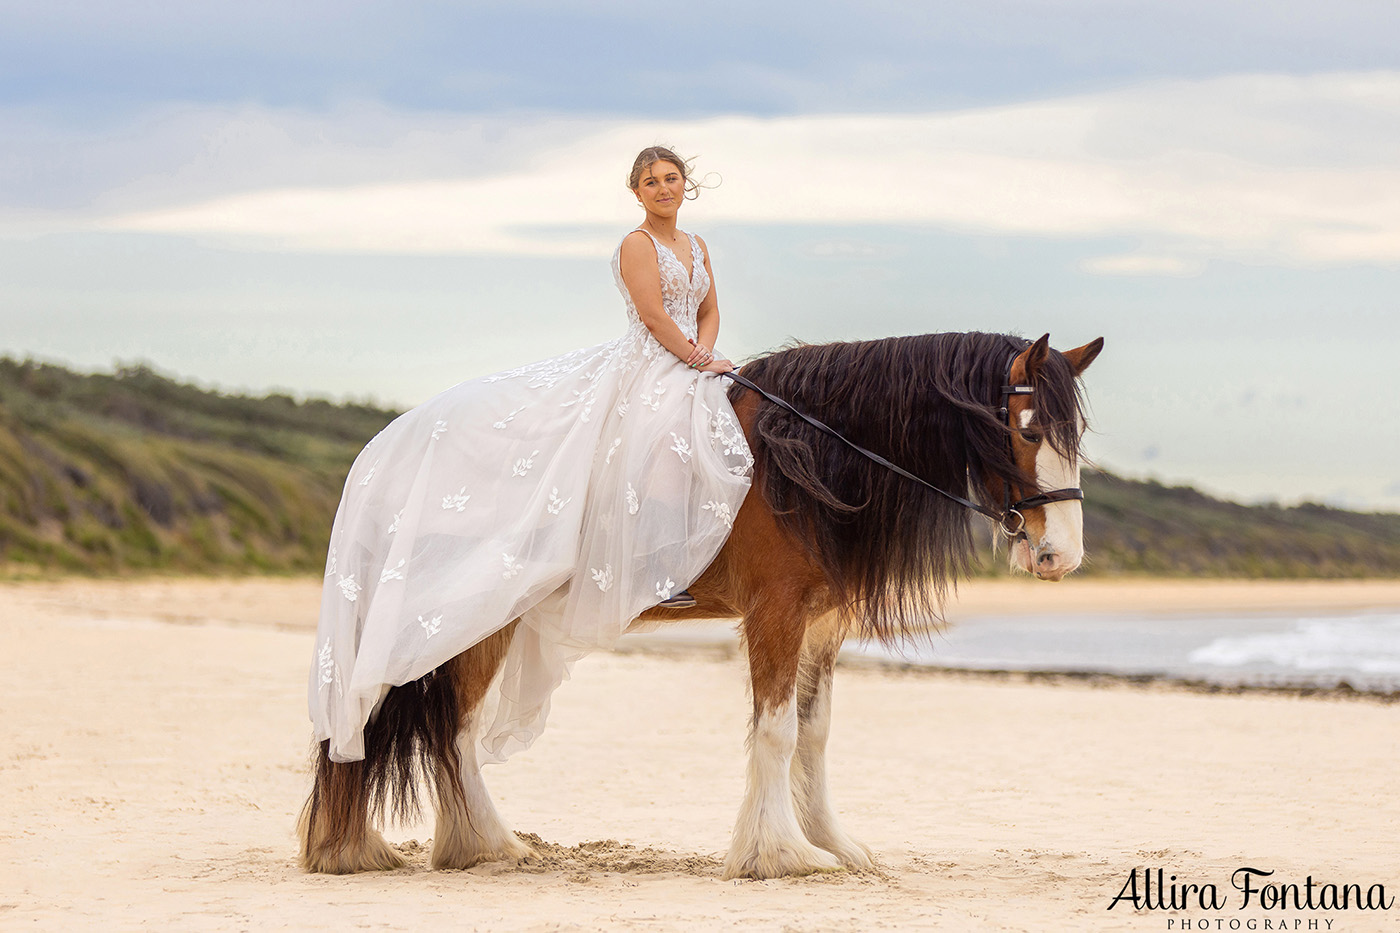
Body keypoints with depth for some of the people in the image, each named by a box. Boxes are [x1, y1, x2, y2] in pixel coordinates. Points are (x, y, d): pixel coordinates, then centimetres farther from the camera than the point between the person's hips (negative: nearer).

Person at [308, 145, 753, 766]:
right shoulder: (637, 245, -5)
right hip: (641, 370, -9)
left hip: (688, 372, 9)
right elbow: (655, 317, -12)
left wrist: (704, 350, -1)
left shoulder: (697, 247, 19)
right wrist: (695, 360, -7)